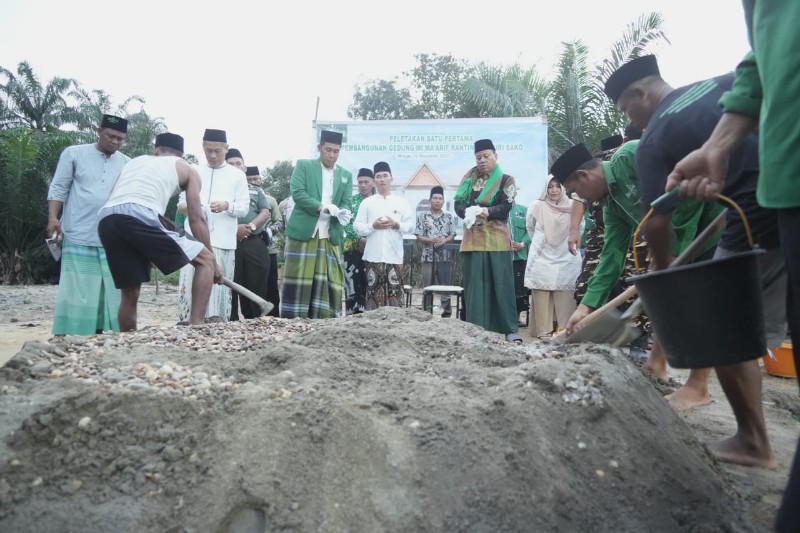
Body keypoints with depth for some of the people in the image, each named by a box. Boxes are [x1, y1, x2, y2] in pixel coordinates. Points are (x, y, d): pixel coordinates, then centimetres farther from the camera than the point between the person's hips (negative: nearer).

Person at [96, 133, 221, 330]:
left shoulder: (136, 160, 37)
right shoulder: (187, 169, 25)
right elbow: (196, 219, 18)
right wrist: (213, 262, 24)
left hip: (105, 219, 5)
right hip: (140, 215, -5)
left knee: (130, 294, 18)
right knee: (205, 260, 8)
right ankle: (195, 325, -5)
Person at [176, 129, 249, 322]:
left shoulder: (237, 175, 9)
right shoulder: (193, 172, 14)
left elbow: (243, 208, 4)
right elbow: (181, 203, 14)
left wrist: (227, 206, -17)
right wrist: (189, 207, -10)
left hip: (222, 239, -1)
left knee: (219, 285, -1)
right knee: (190, 283, -3)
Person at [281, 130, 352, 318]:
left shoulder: (346, 175, 15)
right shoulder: (303, 165, 5)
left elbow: (345, 203, 10)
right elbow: (297, 193, -7)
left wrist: (343, 213, -14)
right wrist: (321, 207, -19)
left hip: (331, 237, 3)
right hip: (303, 232, -3)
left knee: (328, 282, 1)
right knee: (298, 281, -1)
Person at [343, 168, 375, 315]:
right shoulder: (351, 201, 8)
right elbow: (346, 223, 1)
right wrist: (359, 240, -13)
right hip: (353, 248, 0)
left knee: (369, 286, -1)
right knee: (352, 285, -2)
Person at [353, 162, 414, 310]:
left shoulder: (402, 202, 9)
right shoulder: (367, 202, 9)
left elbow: (411, 225, 6)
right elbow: (357, 226, 4)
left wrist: (396, 225, -11)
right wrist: (373, 226, -12)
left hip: (394, 255, 0)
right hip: (373, 256, 0)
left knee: (395, 291, -1)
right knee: (374, 290, 2)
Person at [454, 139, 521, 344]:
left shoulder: (506, 180, 4)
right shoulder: (470, 178, 12)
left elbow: (506, 207, -9)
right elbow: (458, 203, 4)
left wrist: (487, 211, -27)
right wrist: (467, 212, -19)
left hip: (496, 240, -3)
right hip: (472, 240, 3)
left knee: (501, 284, -5)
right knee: (474, 285, 2)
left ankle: (511, 329, -1)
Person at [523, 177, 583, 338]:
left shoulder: (572, 207, -1)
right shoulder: (537, 206, -1)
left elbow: (580, 229, 15)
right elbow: (530, 228, 17)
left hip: (566, 259, 0)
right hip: (542, 258, 0)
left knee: (565, 295, -4)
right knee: (541, 294, -4)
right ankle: (544, 330, 0)